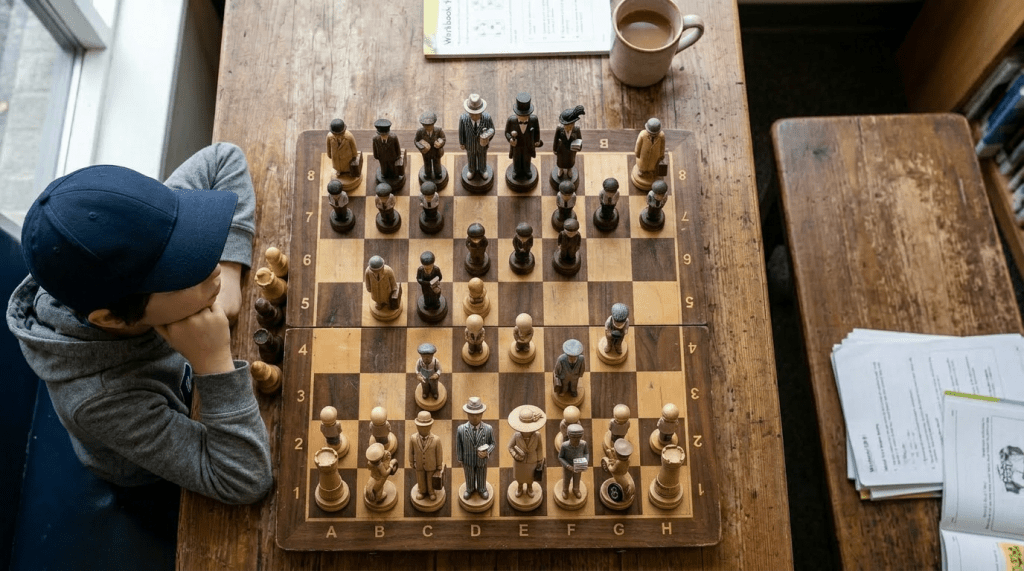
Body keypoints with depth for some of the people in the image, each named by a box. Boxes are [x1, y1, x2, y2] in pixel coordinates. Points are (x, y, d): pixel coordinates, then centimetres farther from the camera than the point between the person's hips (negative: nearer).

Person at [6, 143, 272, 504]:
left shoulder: (131, 257, -33)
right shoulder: (101, 402, -46)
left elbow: (225, 159, -21)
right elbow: (244, 484, -41)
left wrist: (229, 272, -31)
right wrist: (214, 363, -50)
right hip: (157, 485, -4)